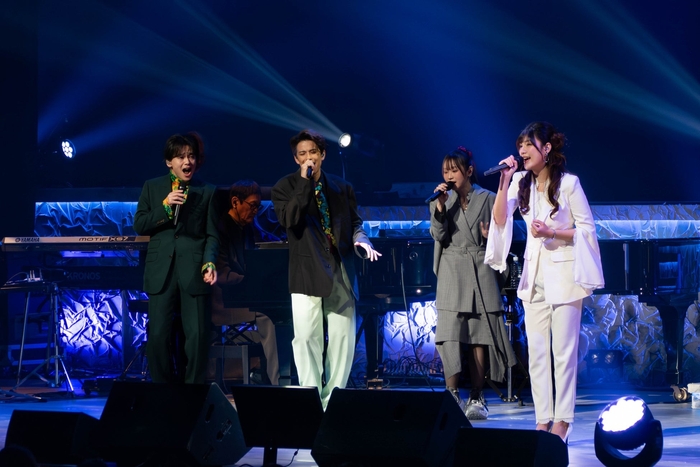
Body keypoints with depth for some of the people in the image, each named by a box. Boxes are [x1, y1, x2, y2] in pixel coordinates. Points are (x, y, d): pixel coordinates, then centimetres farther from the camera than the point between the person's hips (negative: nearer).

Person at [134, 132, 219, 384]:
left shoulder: (206, 192, 9)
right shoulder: (152, 188, 13)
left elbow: (212, 234, 5)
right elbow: (139, 225, 6)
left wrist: (209, 263, -12)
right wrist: (165, 207, -8)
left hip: (193, 271, -1)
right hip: (161, 272, 1)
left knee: (197, 336, -5)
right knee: (158, 336, -2)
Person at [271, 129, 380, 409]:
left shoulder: (342, 188, 15)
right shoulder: (285, 187, 5)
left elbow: (355, 223, 15)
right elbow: (288, 220, -12)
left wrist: (360, 240, -8)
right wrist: (304, 182, -13)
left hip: (340, 273, 3)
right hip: (307, 273, -3)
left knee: (343, 337, 1)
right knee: (306, 337, -7)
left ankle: (333, 399, 9)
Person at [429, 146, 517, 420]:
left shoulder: (488, 199, 6)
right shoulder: (442, 200, 10)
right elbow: (438, 235, -1)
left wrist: (492, 236, -12)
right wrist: (440, 206, -11)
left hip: (481, 272, -1)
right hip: (452, 272, 1)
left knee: (478, 336, -1)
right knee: (450, 334, -10)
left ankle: (476, 398, 4)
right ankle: (451, 396, -9)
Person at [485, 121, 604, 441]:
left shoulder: (568, 183, -7)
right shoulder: (520, 182, 7)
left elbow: (587, 228, -6)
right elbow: (500, 219, -4)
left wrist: (552, 232, -17)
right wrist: (504, 182, -11)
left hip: (564, 273, -5)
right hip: (534, 274, 5)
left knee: (564, 350, -3)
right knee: (537, 351, 5)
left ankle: (562, 419, 3)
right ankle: (543, 418, 10)